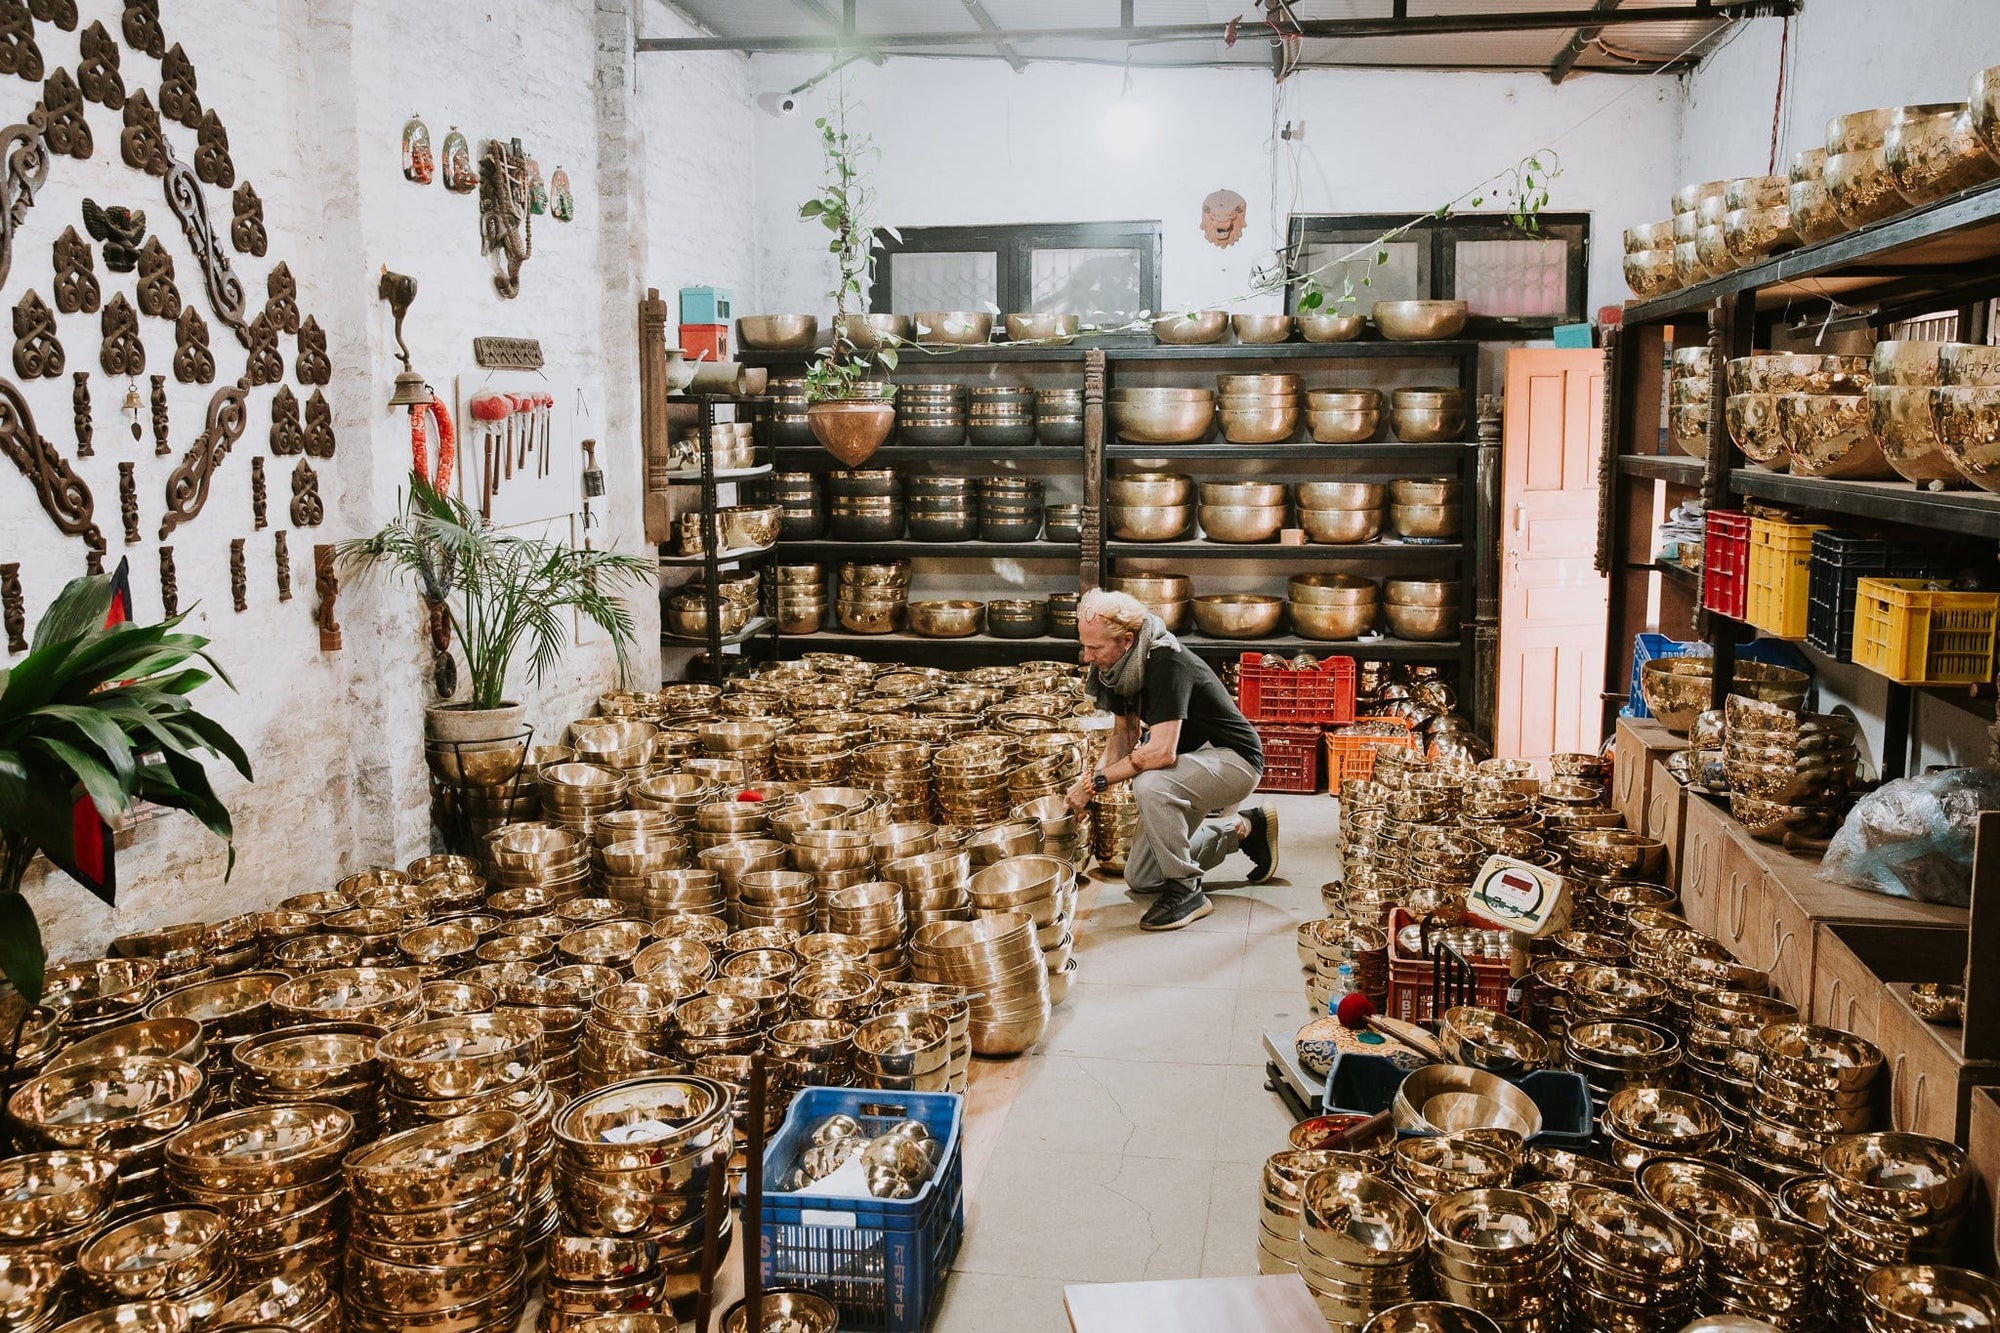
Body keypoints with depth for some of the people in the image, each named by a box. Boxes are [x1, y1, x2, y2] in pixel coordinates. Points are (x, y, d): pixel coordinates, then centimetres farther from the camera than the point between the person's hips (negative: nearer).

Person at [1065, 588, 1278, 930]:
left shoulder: (1167, 665, -30)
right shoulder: (1121, 666, -4)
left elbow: (1161, 752, -38)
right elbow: (1124, 731, 8)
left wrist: (1096, 781, -30)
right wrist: (1096, 779, -10)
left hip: (1234, 760, -9)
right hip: (1190, 758, 9)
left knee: (1149, 784, -39)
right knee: (1140, 879, 9)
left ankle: (1186, 890, -20)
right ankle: (1242, 829, 24)